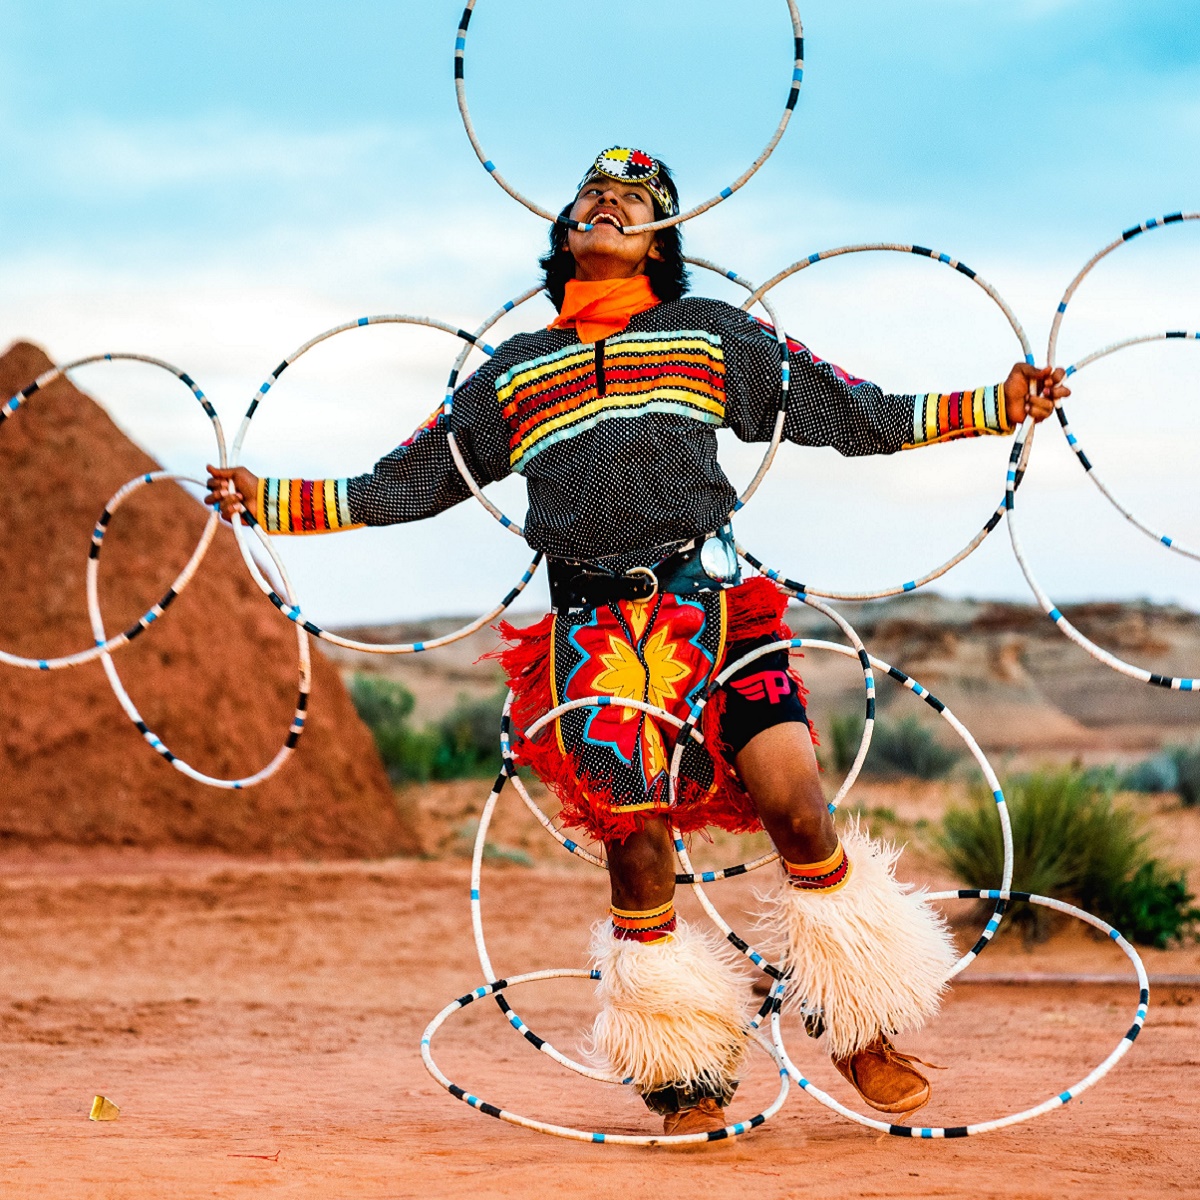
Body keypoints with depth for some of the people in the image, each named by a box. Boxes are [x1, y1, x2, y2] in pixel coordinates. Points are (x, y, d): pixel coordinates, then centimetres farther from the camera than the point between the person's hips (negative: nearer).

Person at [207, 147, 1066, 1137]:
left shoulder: (711, 334, 16)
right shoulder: (515, 372, 20)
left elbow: (851, 413, 15)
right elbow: (411, 481, 24)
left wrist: (996, 406, 7)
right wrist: (273, 500, 18)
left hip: (709, 601, -1)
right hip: (594, 633, 1)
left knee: (796, 805, -15)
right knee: (638, 850, -6)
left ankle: (859, 1027, 5)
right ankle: (680, 1071, 9)